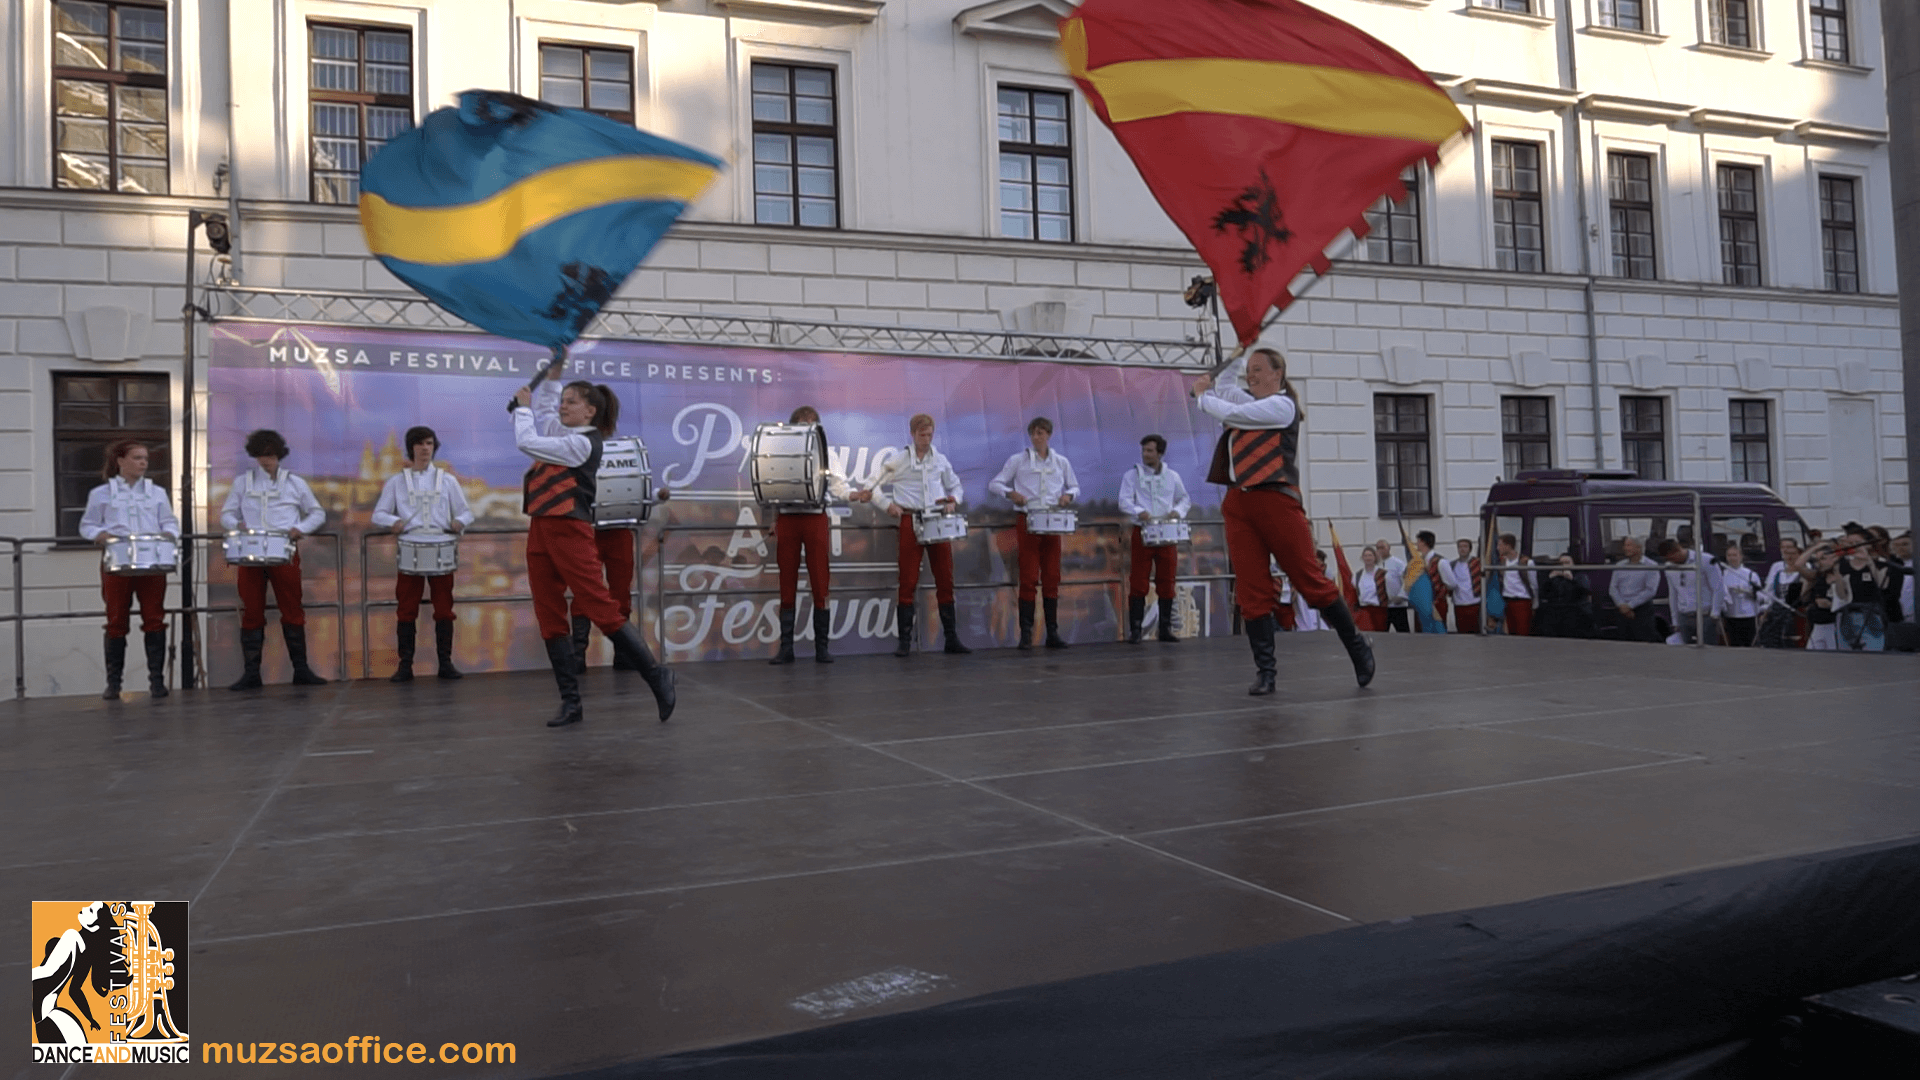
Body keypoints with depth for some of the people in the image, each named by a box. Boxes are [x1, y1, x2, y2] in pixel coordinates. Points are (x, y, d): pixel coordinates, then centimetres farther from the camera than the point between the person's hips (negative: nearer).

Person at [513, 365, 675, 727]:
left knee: (601, 609, -10)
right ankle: (571, 702, 8)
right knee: (550, 618, 5)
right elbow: (542, 405, 34)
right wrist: (554, 371, 23)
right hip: (540, 532, 9)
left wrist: (522, 406, 1)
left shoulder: (583, 443, -11)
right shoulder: (559, 431, 15)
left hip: (569, 531, -9)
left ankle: (656, 675, 0)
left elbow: (527, 443, -14)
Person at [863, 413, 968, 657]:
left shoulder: (940, 460, 11)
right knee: (908, 581, -4)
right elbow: (872, 486, 3)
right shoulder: (898, 460, 2)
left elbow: (955, 485, 24)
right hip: (910, 521, -3)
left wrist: (953, 500, 4)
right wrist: (888, 505, -10)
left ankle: (951, 637, 10)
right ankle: (904, 641, 0)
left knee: (945, 580, 3)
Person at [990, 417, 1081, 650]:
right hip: (1027, 522, -2)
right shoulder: (1018, 460, 3)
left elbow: (1074, 486, 20)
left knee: (1052, 578, 3)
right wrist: (1010, 493, -16)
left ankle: (1052, 632, 9)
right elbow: (994, 484, 3)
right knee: (1028, 578, -5)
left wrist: (1068, 495, -3)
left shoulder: (1061, 462, 10)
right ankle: (1026, 633, -1)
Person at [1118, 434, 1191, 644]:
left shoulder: (1172, 476, 10)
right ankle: (1135, 630, -4)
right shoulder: (1132, 475, 3)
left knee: (1167, 583, 4)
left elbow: (1185, 499, 17)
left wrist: (1178, 511, -5)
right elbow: (1124, 501, -5)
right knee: (1138, 583, -6)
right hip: (1142, 532, -2)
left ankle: (1165, 629, 12)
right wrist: (1139, 512, -25)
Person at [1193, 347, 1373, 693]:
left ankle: (1358, 648, 17)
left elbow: (1230, 412, -10)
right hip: (1239, 504, 7)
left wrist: (1202, 395, 4)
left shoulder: (1282, 405, -5)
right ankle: (1264, 671, 5)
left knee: (1311, 580, -1)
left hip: (1277, 500, -7)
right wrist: (1206, 387, 4)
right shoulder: (1249, 405, 19)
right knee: (1251, 591, 1)